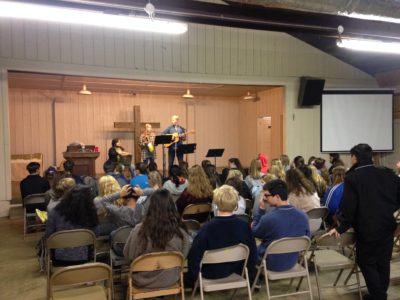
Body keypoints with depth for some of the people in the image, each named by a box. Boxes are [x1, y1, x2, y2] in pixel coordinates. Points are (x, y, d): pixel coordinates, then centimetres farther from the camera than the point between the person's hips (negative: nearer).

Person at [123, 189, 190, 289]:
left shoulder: (139, 230, -25)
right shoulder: (181, 232, -23)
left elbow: (128, 255, -7)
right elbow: (183, 256, -4)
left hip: (143, 282, -1)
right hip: (170, 280, 1)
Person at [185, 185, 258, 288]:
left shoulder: (207, 228, -28)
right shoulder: (244, 226, -18)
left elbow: (194, 255, -21)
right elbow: (253, 254, -6)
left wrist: (191, 278, -4)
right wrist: (250, 275, 11)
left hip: (211, 274, -4)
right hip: (235, 271, 4)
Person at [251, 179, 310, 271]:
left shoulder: (268, 219, -30)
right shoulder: (303, 216, -15)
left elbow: (254, 233, -8)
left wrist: (261, 209, -11)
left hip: (271, 265, -5)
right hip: (292, 262, 5)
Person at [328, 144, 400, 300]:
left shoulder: (352, 177, -14)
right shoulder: (387, 173, 1)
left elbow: (348, 207, -16)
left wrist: (341, 228, -8)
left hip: (368, 229, -6)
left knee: (367, 262, 9)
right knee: (383, 261, 18)